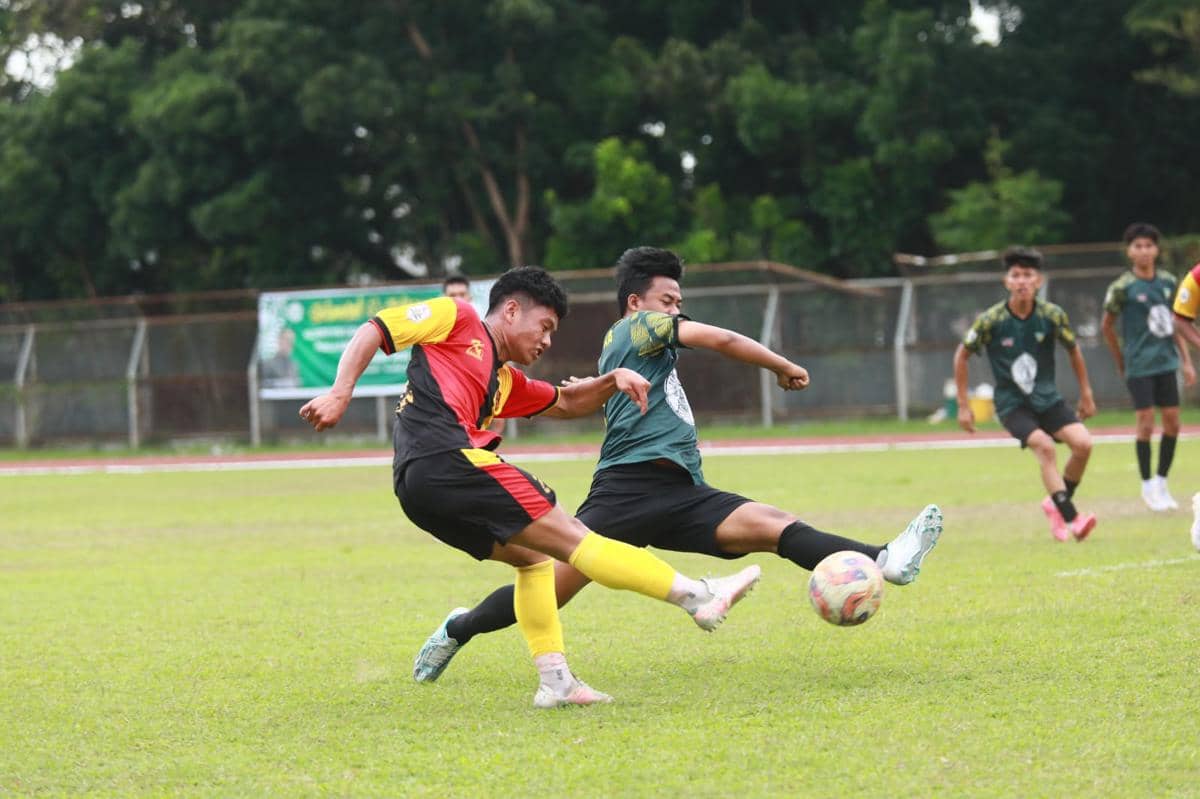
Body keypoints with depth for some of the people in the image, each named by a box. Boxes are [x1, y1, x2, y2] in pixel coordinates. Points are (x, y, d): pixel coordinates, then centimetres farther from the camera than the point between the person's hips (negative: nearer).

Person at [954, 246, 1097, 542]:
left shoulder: (1052, 315, -9)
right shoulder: (991, 320, -15)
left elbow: (1073, 351, 9)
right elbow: (962, 355, -1)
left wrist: (1086, 395, 13)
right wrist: (963, 405, 0)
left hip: (1047, 397, 3)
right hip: (1011, 403, -3)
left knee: (1083, 443, -16)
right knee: (1044, 445, -27)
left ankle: (1058, 504, 7)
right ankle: (1072, 519, -30)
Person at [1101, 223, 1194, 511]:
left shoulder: (1168, 282, 5)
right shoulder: (1122, 287, -9)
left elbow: (1174, 323, 14)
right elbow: (1107, 326, 1)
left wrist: (1187, 361, 11)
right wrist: (1121, 363, 5)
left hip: (1166, 362, 5)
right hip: (1139, 366, -5)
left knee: (1172, 422, 4)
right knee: (1146, 424, -5)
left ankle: (1161, 482, 18)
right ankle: (1147, 487, 7)